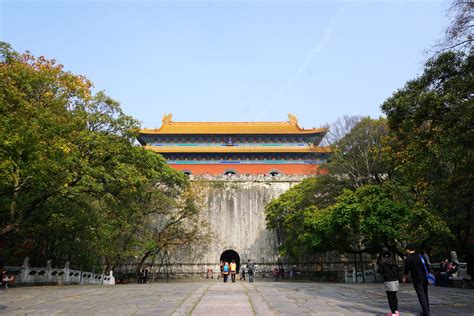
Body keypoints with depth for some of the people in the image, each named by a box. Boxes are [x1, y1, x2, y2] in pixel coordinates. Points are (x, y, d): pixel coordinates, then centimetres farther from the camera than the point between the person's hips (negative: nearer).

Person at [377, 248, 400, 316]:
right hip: (395, 280, 5)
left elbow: (380, 271, -10)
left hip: (388, 281, -5)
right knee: (394, 295, 17)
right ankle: (396, 310, 23)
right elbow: (398, 269, 6)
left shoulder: (382, 262, -9)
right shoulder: (393, 260, 5)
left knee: (390, 297, 2)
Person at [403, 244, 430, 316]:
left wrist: (404, 278, 12)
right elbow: (427, 266, 13)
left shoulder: (408, 259, -9)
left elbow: (406, 270, -4)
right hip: (425, 278, 6)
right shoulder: (420, 256, 8)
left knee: (421, 295, -3)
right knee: (425, 294, 17)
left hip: (417, 279, -6)